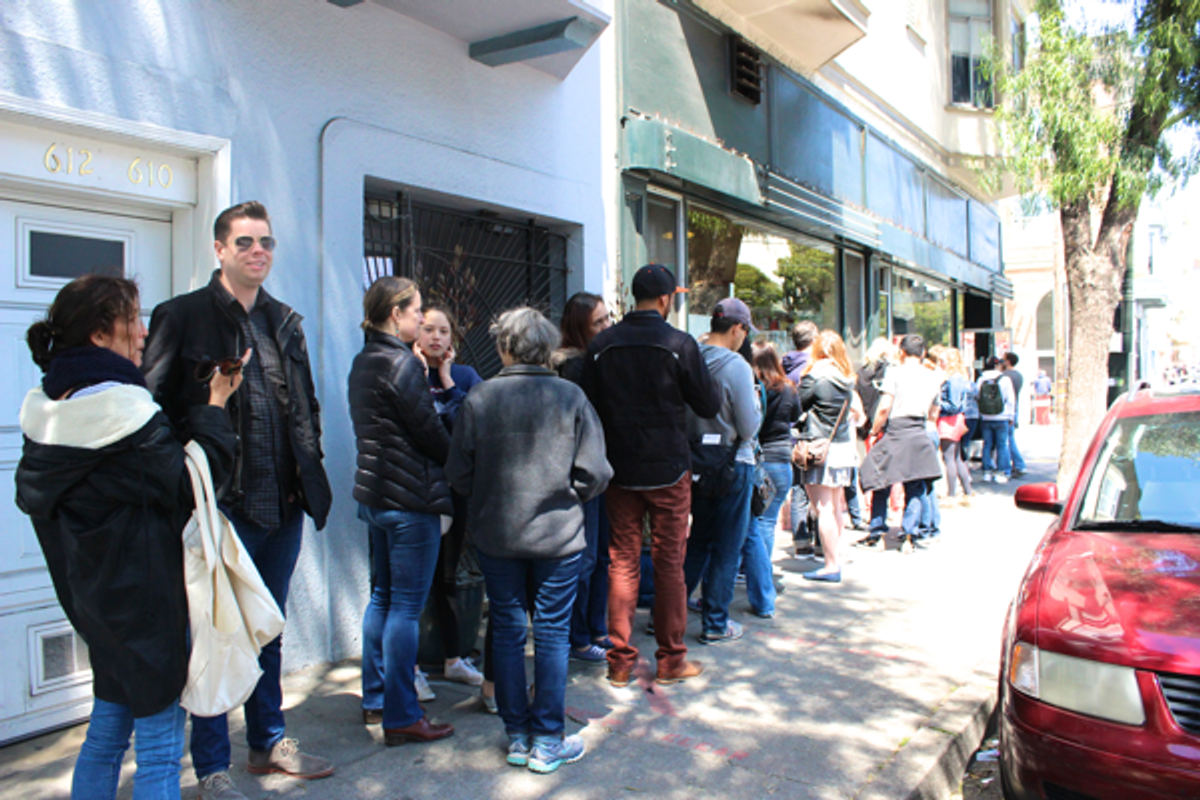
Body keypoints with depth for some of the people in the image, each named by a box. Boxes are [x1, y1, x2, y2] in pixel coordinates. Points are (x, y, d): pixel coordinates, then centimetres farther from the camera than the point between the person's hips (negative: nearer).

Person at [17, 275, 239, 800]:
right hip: (144, 597, -9)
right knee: (160, 743, 4)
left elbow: (32, 496, 12)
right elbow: (189, 484, -17)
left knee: (107, 727, 23)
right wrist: (215, 405, -9)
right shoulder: (121, 408, -22)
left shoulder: (44, 409, 4)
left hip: (92, 595, 9)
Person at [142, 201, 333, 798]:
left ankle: (268, 742, 35)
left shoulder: (285, 322, 12)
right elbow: (154, 408, -8)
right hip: (223, 507, -5)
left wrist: (309, 475, 9)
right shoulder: (181, 317, -5)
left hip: (284, 504, 6)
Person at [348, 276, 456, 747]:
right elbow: (432, 433, -14)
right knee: (406, 606, -2)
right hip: (409, 497, -9)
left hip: (375, 494, 10)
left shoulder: (363, 362, 12)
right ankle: (400, 717, 6)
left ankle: (375, 699, 30)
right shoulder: (402, 363, -16)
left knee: (382, 597, 18)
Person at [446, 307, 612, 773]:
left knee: (507, 632, 13)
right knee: (552, 634, 9)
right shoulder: (571, 397, -9)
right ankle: (547, 742, 16)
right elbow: (594, 474, -9)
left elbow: (460, 476, -2)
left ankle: (517, 736, 23)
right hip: (558, 534, -1)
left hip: (495, 536, 1)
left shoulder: (479, 399, -8)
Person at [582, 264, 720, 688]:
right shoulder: (680, 344, -10)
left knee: (622, 562, 9)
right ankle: (671, 660, 15)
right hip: (668, 469, -3)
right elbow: (709, 406, -4)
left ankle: (620, 660, 15)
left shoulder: (601, 344, 0)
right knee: (669, 563, 6)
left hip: (620, 469, 3)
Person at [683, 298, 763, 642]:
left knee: (698, 540, 20)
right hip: (731, 463, -5)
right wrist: (757, 404, 2)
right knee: (727, 547, 8)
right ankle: (715, 623, 16)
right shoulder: (736, 366, -17)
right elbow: (749, 427, -16)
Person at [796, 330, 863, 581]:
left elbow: (798, 405, -8)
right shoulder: (846, 379, 8)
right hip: (844, 445, 8)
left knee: (824, 508, -3)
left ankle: (831, 566, -1)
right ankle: (838, 556, 24)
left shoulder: (814, 376, -12)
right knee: (836, 506, 17)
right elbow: (855, 412, 16)